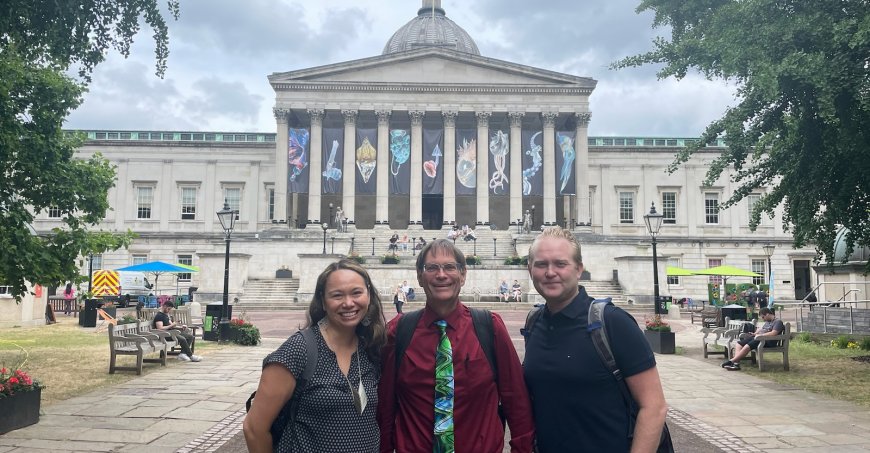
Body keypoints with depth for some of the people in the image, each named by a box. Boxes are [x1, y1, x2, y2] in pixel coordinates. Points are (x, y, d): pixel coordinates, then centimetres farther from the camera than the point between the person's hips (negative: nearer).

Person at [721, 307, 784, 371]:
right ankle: (736, 363, -24)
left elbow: (773, 333, -18)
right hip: (757, 338, 10)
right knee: (739, 344, -7)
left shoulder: (778, 322, -4)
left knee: (747, 346, -30)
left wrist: (760, 335, -15)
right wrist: (754, 333, 11)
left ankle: (731, 361, -29)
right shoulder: (767, 322, 26)